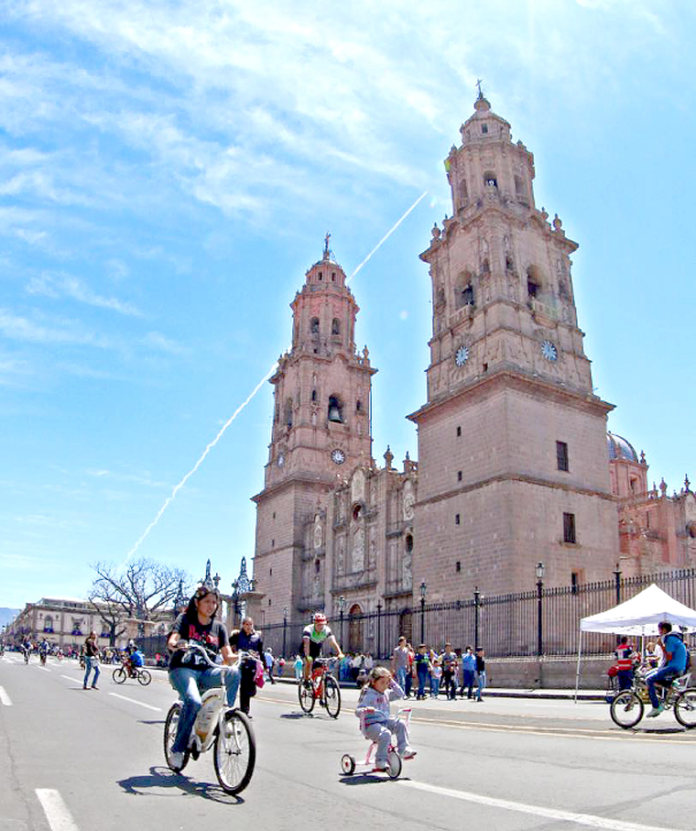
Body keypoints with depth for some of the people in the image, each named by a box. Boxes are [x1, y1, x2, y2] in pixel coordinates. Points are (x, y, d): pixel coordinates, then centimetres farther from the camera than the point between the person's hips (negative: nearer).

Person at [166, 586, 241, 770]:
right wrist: (175, 644, -39)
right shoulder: (185, 619, 3)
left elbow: (227, 656, 3)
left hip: (206, 673, 3)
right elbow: (171, 641, -14)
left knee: (233, 672, -27)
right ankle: (178, 748, -13)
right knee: (193, 701, -32)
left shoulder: (218, 627, 12)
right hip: (183, 669, -3)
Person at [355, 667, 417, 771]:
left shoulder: (386, 693, 12)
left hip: (385, 722, 7)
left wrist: (392, 683, 6)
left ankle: (404, 749, -10)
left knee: (400, 724, -14)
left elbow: (400, 694, 19)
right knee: (385, 734, -33)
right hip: (371, 725, -7)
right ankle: (380, 761, -23)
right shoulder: (368, 696, -10)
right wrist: (365, 710, -39)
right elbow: (357, 711, -15)